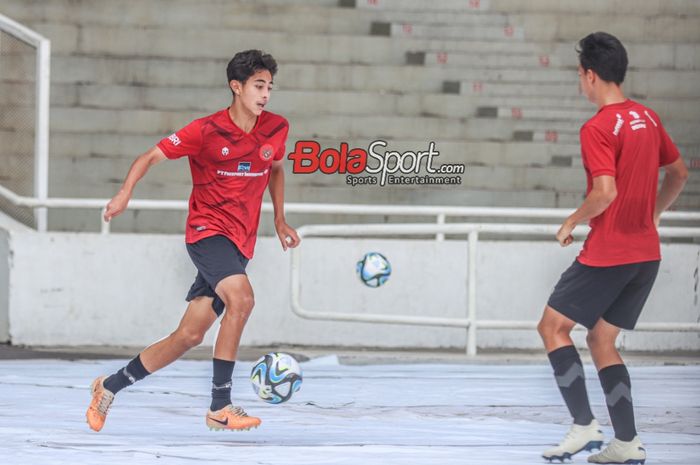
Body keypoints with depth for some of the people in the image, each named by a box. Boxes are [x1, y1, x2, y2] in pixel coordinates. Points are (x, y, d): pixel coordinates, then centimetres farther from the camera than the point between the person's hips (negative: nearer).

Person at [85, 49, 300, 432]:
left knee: (189, 336, 4)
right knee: (241, 298, -31)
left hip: (240, 243, 6)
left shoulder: (276, 128, 4)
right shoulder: (208, 131, -10)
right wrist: (125, 192, -22)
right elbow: (152, 156, -6)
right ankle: (219, 408, -26)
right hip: (207, 230, -6)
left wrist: (279, 220, 22)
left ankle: (110, 386, 22)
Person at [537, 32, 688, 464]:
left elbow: (606, 192, -24)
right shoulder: (647, 118, 8)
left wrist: (571, 223, -8)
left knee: (553, 326, 5)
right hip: (647, 253, 8)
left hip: (607, 255, -8)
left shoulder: (598, 129, -16)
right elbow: (679, 173, 18)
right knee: (602, 341, 14)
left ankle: (585, 426, -3)